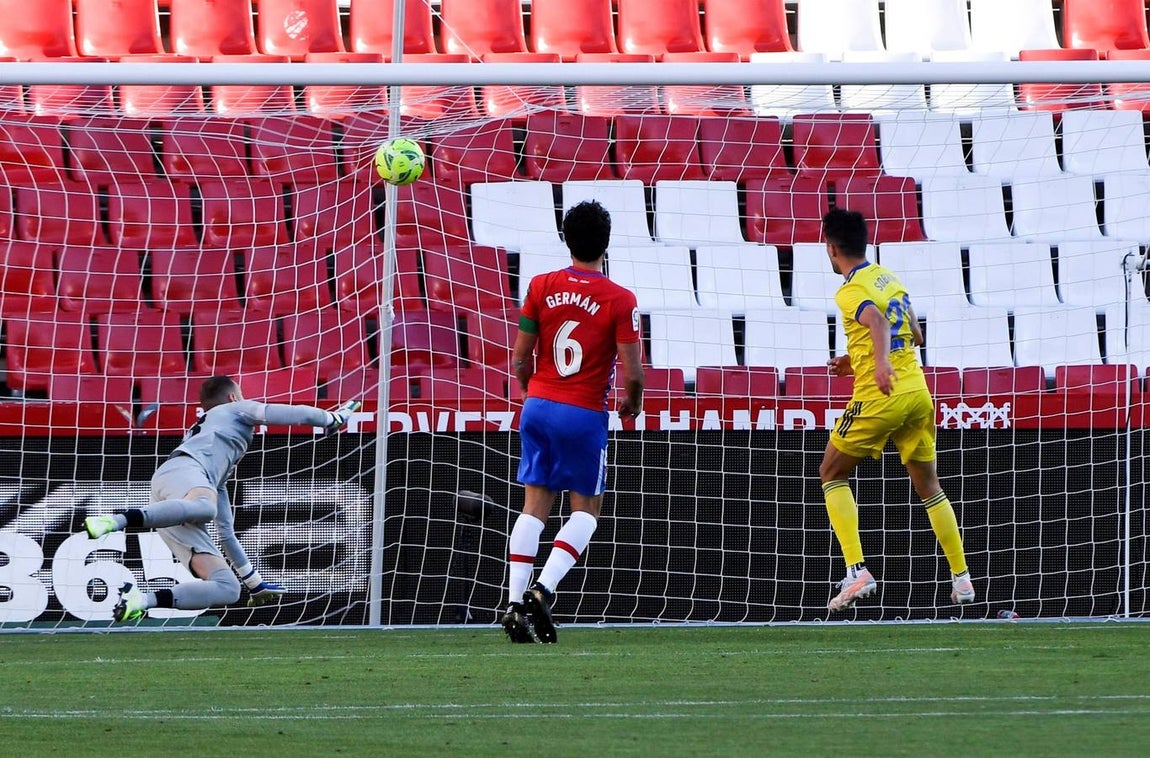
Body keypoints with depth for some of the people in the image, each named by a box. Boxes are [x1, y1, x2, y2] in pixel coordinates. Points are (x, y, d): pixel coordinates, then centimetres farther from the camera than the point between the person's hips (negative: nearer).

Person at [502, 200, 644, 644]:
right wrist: (632, 404, 10)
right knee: (586, 510, 9)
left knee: (535, 507, 8)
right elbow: (632, 373, -12)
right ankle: (544, 589, -10)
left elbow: (520, 359, 4)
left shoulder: (541, 288, 0)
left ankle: (515, 599, -3)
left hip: (538, 405, 3)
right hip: (585, 413, -3)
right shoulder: (620, 301, -9)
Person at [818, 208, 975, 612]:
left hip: (879, 397, -7)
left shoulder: (850, 292, -9)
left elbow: (877, 322, -30)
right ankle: (961, 578, 13)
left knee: (832, 474, 10)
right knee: (928, 486, 17)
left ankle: (857, 571, -4)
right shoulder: (889, 279, 15)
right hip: (917, 392, 7)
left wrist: (881, 362, -48)